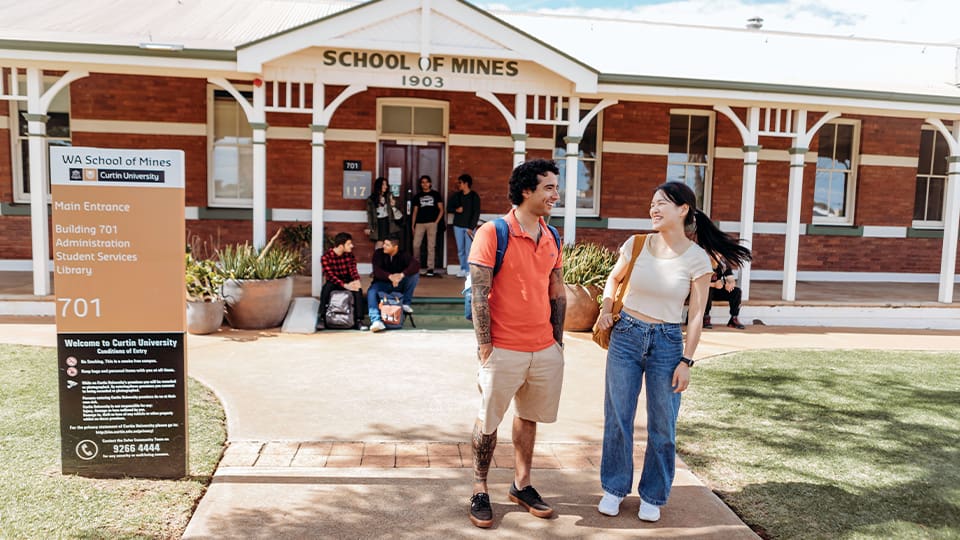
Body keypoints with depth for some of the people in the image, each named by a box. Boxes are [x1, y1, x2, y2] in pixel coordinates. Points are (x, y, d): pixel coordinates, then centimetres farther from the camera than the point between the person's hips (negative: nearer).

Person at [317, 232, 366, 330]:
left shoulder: (349, 255, -2)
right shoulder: (326, 256, -15)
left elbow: (353, 269, -8)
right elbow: (330, 275, -22)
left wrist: (357, 280, -32)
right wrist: (345, 285, -36)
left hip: (347, 281, 3)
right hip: (333, 282, -3)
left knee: (358, 289, -27)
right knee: (326, 287, -35)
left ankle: (358, 320, -26)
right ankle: (322, 318, -28)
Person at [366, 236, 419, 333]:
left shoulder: (403, 255, -7)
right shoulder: (379, 253, -7)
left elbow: (416, 265, -26)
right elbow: (377, 271, -22)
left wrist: (402, 274, -45)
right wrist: (390, 276, -43)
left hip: (399, 285, 1)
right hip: (382, 283, -1)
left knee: (415, 275, -22)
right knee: (371, 292, -33)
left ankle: (406, 303, -11)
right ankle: (376, 321, -47)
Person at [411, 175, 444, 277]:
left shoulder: (435, 194, 9)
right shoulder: (418, 196, 15)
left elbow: (441, 210, 7)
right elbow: (415, 211, 15)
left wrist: (436, 222, -4)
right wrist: (413, 225, 8)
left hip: (431, 223, -2)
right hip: (420, 223, 2)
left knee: (431, 246, -4)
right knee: (415, 245, -3)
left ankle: (430, 268, -1)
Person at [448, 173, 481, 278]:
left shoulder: (474, 196, -3)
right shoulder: (456, 195, 9)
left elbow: (476, 213, -6)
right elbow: (448, 208, 14)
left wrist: (471, 227, -13)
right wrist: (456, 210, -8)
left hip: (469, 227, -4)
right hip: (458, 226, 4)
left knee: (469, 250, -6)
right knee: (460, 250, 8)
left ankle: (469, 270, -1)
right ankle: (463, 269, 16)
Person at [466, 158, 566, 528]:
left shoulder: (552, 238, 8)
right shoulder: (492, 233, -11)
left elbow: (557, 293, 13)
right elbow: (479, 293, -12)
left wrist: (557, 340, 11)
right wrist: (485, 345, -13)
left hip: (545, 351, 6)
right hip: (503, 350, -5)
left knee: (528, 418, 17)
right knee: (488, 422, 7)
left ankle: (521, 485, 33)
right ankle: (480, 491, 24)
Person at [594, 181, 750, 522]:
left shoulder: (696, 258, -8)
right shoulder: (636, 245, -3)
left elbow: (696, 315, -4)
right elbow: (614, 279, 15)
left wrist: (686, 361, -6)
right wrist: (606, 307, -3)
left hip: (667, 343, -1)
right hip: (625, 336, 2)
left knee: (662, 426, 8)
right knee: (618, 417, 9)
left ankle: (652, 496, 29)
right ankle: (614, 488, 29)